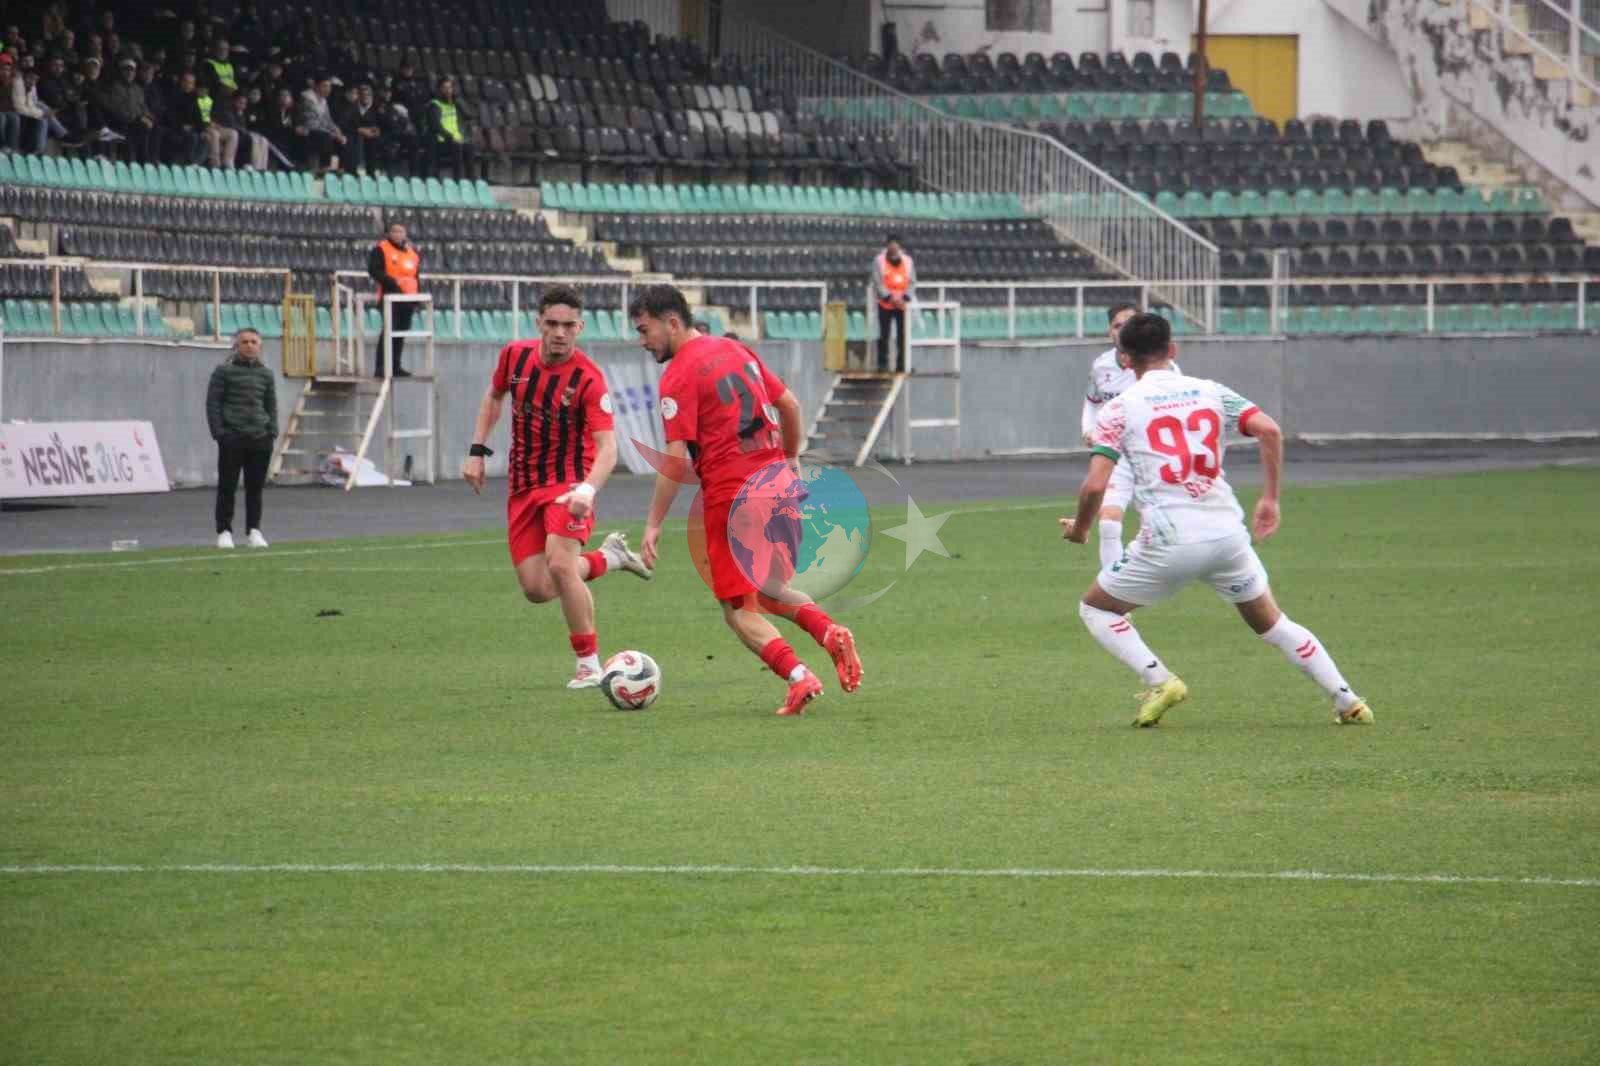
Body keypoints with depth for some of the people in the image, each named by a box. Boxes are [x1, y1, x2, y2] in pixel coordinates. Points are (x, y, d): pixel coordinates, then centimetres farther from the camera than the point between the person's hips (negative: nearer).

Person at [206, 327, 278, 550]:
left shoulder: (265, 374, 10)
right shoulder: (224, 372, -2)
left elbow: (271, 405, 16)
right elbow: (212, 402, -2)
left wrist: (272, 432, 5)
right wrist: (218, 432, -9)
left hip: (260, 439, 3)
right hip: (232, 438, -3)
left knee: (255, 486, 5)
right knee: (227, 486, 0)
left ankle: (254, 530, 13)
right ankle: (224, 531, 5)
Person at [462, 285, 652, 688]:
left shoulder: (589, 379, -20)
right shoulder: (515, 355, -5)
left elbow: (607, 446, -27)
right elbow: (494, 397, 17)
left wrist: (587, 490, -44)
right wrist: (477, 451, 11)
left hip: (568, 482, -5)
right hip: (522, 486, 5)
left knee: (560, 565, -26)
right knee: (537, 589, 0)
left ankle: (589, 664, -10)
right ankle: (609, 557, 29)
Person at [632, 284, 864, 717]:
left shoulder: (679, 377, -11)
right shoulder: (736, 350, 11)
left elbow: (675, 460, -16)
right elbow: (789, 406, 16)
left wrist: (653, 525, -12)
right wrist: (789, 461, 29)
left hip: (730, 495, -7)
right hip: (778, 481, 7)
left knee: (739, 610, 4)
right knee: (771, 591, 22)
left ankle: (798, 675, -15)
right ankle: (829, 631, -6)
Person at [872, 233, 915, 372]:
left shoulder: (907, 261, 7)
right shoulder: (879, 261, -1)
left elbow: (912, 282, 5)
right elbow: (877, 283, -6)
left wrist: (905, 298, -11)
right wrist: (890, 297, -17)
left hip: (902, 305, 2)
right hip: (885, 305, -2)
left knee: (903, 335, 2)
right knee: (884, 335, -1)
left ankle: (902, 363, 8)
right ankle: (882, 363, 5)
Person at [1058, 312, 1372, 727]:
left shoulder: (1119, 409, 2)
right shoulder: (1211, 392, 11)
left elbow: (1095, 485, -6)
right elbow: (1269, 431, -5)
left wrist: (1080, 529, 13)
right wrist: (1270, 499, 3)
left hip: (1167, 542, -4)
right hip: (1227, 534, 4)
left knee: (1095, 608, 16)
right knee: (1271, 622, 22)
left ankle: (1159, 680, -4)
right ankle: (1347, 702, 15)